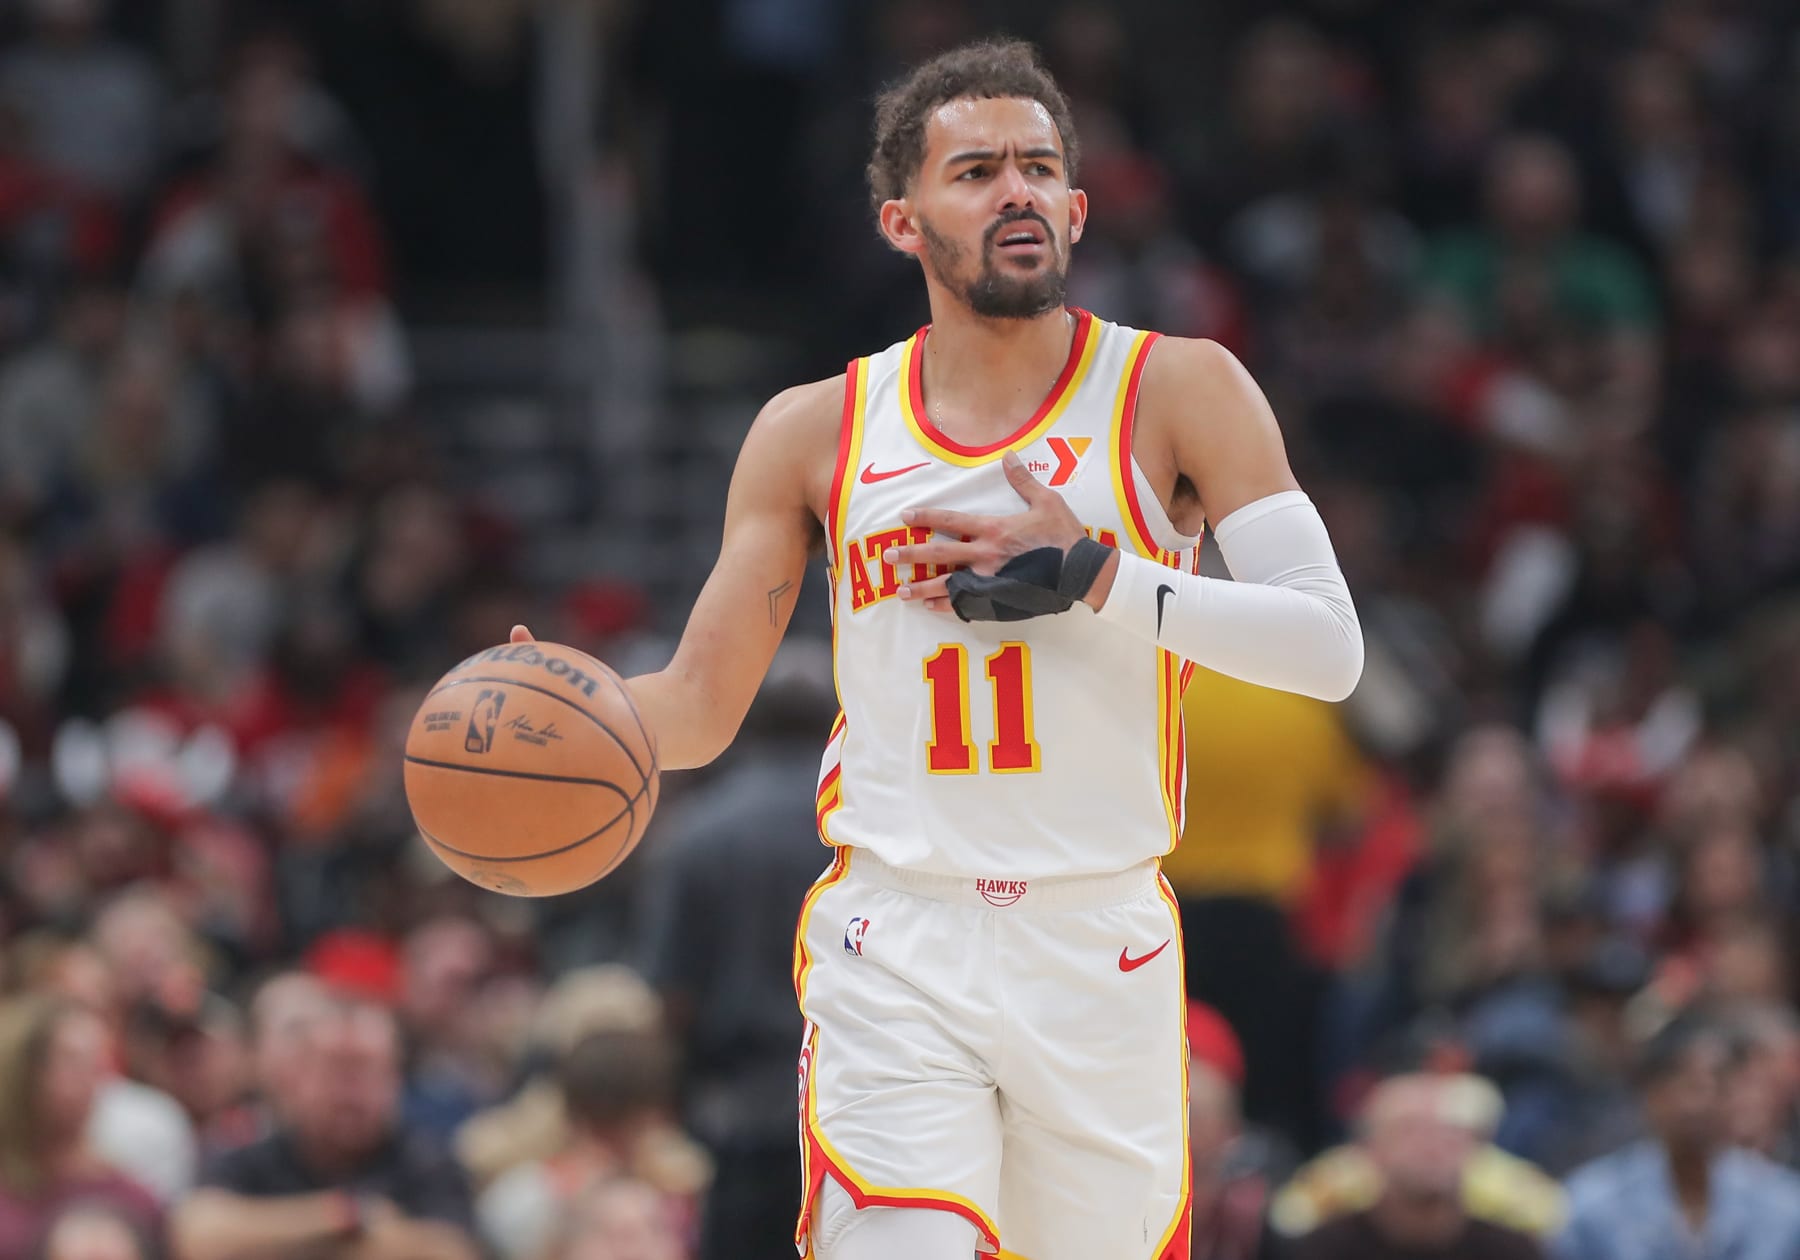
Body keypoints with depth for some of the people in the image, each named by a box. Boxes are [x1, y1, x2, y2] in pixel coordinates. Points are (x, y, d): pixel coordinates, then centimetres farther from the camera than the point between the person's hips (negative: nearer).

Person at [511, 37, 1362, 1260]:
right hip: (896, 953, 0)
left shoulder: (1179, 391, 0)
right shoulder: (816, 432, 6)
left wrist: (1094, 579, -18)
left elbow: (1328, 646, -9)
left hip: (1102, 947, 0)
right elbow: (700, 704, 9)